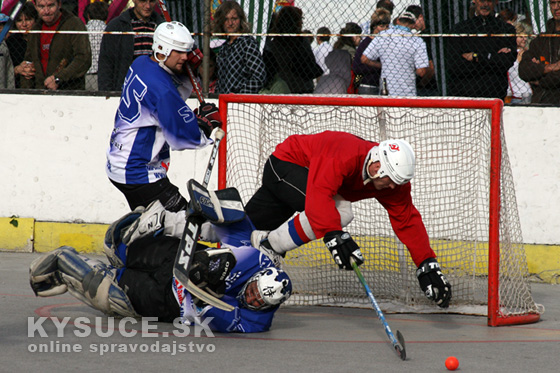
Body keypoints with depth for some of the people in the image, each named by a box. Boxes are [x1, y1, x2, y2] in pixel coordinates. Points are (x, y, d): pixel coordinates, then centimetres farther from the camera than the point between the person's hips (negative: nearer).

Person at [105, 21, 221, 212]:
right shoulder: (160, 88, -25)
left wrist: (189, 71, 2)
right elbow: (183, 138, -20)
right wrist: (207, 123, -2)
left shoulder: (141, 63, 4)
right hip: (138, 172, -11)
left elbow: (176, 95, 19)